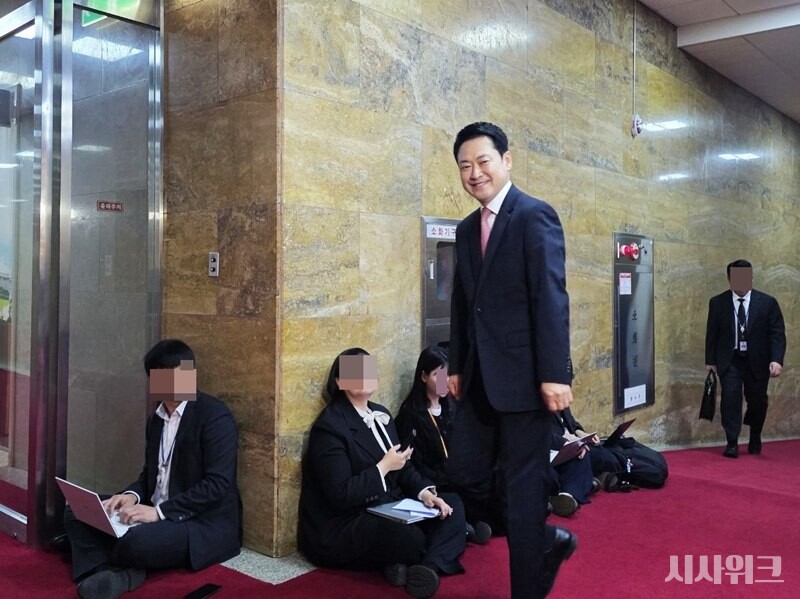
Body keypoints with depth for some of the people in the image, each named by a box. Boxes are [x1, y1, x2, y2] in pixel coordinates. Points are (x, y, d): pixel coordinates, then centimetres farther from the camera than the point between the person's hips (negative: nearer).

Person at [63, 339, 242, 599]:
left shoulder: (215, 416, -14)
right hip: (158, 516, 8)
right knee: (77, 514, -1)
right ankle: (113, 574, -22)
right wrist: (132, 495, -4)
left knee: (136, 541, -33)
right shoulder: (157, 419, 12)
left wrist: (160, 511, -24)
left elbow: (217, 484, -20)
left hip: (206, 525, -8)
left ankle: (98, 563, -1)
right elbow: (151, 473, 18)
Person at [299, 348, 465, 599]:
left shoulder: (380, 414, 12)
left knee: (452, 504, -5)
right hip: (341, 528, -9)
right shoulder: (329, 426, -15)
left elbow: (404, 466, 13)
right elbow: (341, 495, -21)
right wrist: (383, 467, -18)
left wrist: (424, 492, -7)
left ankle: (429, 566, -26)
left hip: (388, 509, 9)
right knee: (411, 538, -34)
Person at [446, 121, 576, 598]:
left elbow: (552, 298, -15)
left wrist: (554, 374, -20)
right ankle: (544, 541, 32)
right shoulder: (467, 229, 15)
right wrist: (457, 366, 15)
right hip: (480, 378, 8)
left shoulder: (535, 215, -8)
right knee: (465, 473, 11)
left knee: (523, 486, 2)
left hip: (523, 375, -8)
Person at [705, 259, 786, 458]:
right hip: (729, 360, 0)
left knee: (757, 401, 11)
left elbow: (777, 333, -5)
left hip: (757, 361, 0)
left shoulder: (767, 302, -3)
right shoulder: (718, 302, -1)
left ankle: (755, 439, 36)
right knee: (730, 398, -10)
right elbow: (712, 333, 4)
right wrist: (710, 360, 3)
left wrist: (776, 360, -17)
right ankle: (732, 443, -2)